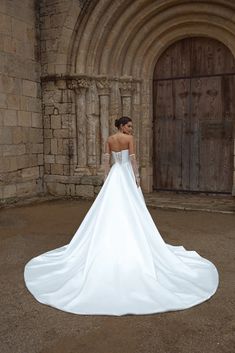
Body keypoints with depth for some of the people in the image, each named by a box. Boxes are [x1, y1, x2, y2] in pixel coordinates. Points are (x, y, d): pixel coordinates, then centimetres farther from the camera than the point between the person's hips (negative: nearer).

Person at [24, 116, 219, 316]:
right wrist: (137, 177, -7)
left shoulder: (109, 139, 8)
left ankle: (114, 241, 12)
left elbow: (106, 160, 7)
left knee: (111, 210, 7)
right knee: (130, 210, 1)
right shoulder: (130, 138, -7)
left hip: (114, 175, 5)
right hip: (127, 175, -5)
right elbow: (133, 159, -12)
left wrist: (107, 178, 11)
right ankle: (129, 240, 5)